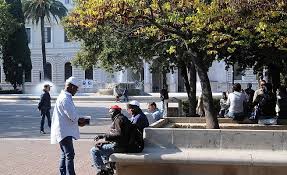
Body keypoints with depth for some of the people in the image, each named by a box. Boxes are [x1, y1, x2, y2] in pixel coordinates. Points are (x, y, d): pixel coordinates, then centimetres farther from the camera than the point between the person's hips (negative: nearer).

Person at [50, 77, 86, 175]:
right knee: (70, 155, -11)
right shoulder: (65, 98, -18)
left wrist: (78, 120, 8)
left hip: (64, 131, 11)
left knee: (65, 154, 17)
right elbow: (72, 115, -23)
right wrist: (80, 121, -5)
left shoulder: (64, 97, 16)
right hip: (64, 131, -11)